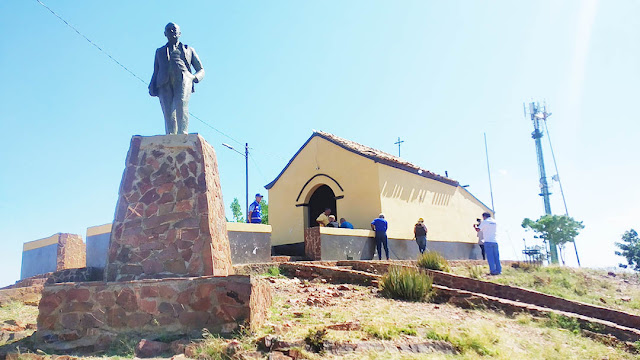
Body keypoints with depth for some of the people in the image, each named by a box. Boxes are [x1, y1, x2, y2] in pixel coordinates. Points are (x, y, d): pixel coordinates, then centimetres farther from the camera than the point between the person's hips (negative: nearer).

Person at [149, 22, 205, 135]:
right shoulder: (160, 51, 35)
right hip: (164, 83, 2)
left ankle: (183, 133, -42)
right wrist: (152, 88, 8)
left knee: (181, 103, -33)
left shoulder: (189, 50, 31)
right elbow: (155, 73, 29)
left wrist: (194, 78, 1)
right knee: (168, 113, -18)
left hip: (183, 79, -2)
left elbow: (201, 70, 26)